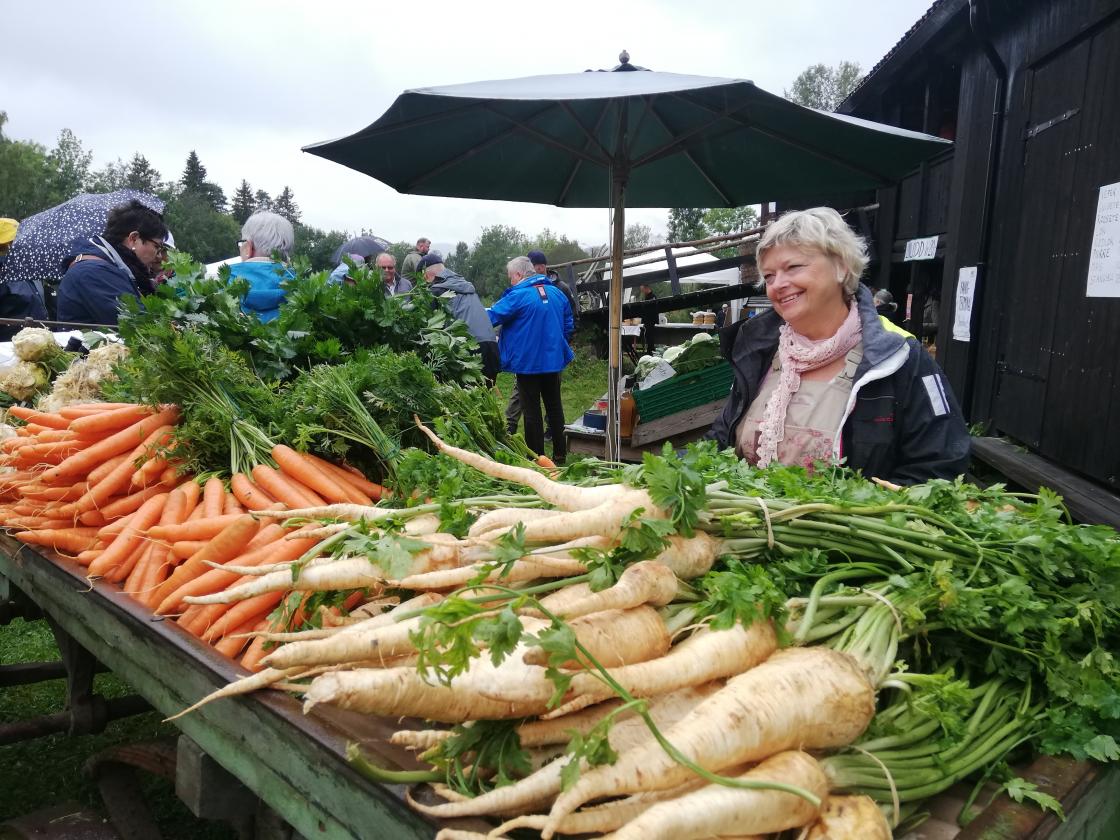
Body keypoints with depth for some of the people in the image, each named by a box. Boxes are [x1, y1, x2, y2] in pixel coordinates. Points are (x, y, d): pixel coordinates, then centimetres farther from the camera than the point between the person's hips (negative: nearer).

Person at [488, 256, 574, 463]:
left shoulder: (518, 296, -15)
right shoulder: (556, 293, 5)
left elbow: (491, 317, -16)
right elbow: (569, 326, 11)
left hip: (528, 362, -6)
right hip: (553, 360, 6)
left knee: (532, 411, 3)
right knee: (554, 406, 16)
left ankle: (536, 458, 8)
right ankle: (560, 453, 22)